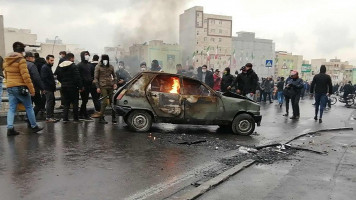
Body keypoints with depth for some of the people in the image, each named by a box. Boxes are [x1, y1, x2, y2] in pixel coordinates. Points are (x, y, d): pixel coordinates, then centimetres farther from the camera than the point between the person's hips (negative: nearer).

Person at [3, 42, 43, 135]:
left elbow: (6, 75, 20)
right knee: (29, 107, 5)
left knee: (11, 108, 7)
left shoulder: (6, 61, 12)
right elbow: (25, 76, -17)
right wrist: (32, 89, -14)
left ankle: (10, 128, -1)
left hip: (9, 87, 7)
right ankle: (34, 126, 13)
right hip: (20, 87, -7)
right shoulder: (21, 60, -12)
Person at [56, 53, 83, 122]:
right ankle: (75, 118, 9)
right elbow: (77, 78, -18)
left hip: (64, 87, 6)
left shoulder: (60, 66, 8)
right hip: (72, 87, -6)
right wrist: (80, 87, -13)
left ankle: (65, 118, 8)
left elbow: (58, 77, 14)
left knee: (66, 103, 13)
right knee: (75, 103, 5)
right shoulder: (73, 66, -13)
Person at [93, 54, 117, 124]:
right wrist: (97, 87, -7)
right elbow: (96, 77, 0)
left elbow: (114, 75, 21)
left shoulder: (110, 66, 12)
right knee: (105, 102, -10)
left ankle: (113, 117, 14)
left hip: (111, 86, 4)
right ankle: (101, 118, 2)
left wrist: (115, 83, 5)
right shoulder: (98, 67, 1)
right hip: (103, 86, -4)